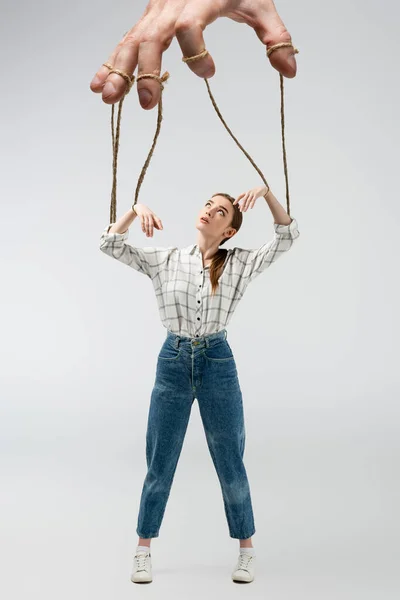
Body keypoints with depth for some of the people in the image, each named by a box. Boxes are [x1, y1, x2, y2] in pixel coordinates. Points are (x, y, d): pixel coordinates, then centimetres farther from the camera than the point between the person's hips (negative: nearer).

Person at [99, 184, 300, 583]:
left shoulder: (240, 263, 0)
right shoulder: (165, 260, 3)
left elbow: (288, 236, -6)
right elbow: (109, 244, -2)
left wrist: (266, 193, -17)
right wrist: (135, 209, -15)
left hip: (218, 363, -1)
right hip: (172, 361, 1)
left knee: (230, 464, 8)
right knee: (159, 464, 9)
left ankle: (246, 551, 26)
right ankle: (143, 550, 25)